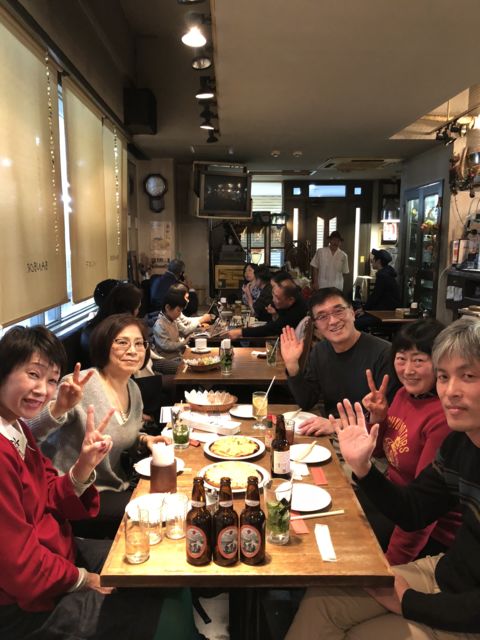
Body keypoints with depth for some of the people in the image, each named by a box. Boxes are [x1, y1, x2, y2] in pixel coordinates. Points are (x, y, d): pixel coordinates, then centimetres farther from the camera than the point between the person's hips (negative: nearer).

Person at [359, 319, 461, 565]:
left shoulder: (445, 417, -30)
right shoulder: (404, 394, -3)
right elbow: (379, 451, 9)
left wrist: (393, 562, -20)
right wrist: (377, 417, -11)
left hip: (431, 531, -7)